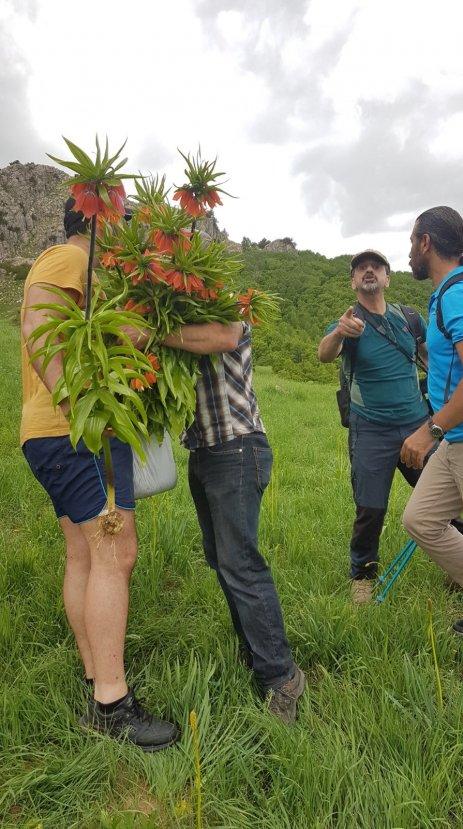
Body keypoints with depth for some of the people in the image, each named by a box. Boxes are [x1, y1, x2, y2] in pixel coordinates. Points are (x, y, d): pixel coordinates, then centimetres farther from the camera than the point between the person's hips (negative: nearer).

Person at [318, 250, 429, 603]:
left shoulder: (409, 317, 6)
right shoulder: (348, 323, -3)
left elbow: (433, 357, 19)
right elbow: (325, 354, -25)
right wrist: (339, 332, -47)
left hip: (418, 424, 3)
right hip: (372, 432, -3)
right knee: (371, 509, 0)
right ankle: (362, 575, 22)